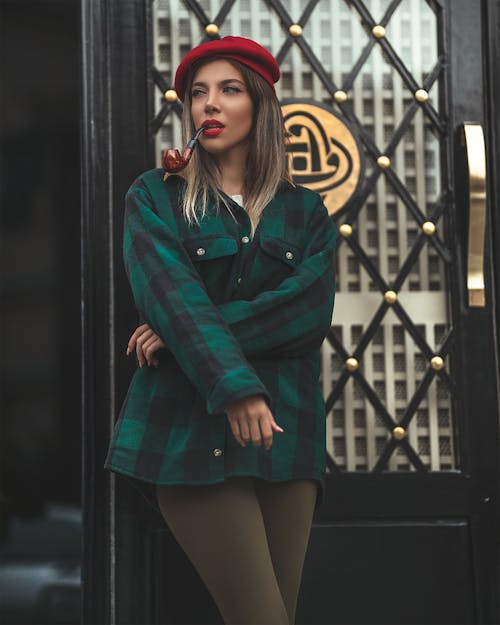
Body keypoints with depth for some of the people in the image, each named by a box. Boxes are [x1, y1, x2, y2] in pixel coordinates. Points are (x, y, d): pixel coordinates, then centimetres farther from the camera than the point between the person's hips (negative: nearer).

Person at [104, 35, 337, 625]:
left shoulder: (305, 211, 14)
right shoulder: (155, 196, 9)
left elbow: (309, 309, -3)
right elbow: (171, 293, -8)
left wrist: (182, 334, -13)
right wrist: (233, 384, -24)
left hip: (286, 428, 3)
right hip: (191, 428, -3)